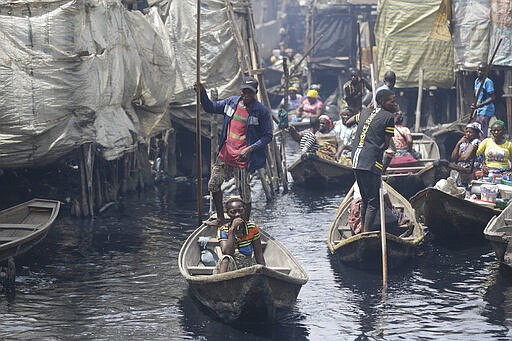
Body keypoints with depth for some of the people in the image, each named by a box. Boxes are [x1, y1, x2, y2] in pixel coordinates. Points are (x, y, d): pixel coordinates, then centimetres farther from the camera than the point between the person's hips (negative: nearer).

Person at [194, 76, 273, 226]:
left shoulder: (261, 111, -11)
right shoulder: (232, 102, 5)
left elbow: (267, 136, -8)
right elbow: (210, 107, 17)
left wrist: (250, 149, -19)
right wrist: (202, 93, -1)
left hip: (242, 158, -6)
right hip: (225, 154, 6)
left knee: (244, 194, 1)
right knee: (213, 184, 9)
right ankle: (220, 219, 24)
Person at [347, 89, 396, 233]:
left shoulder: (366, 112, 17)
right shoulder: (389, 117, -3)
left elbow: (348, 122, 35)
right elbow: (386, 145, -5)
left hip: (356, 160, 8)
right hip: (370, 163, -8)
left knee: (365, 198, 21)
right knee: (373, 202, -5)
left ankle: (362, 228, 28)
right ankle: (366, 233, -11)